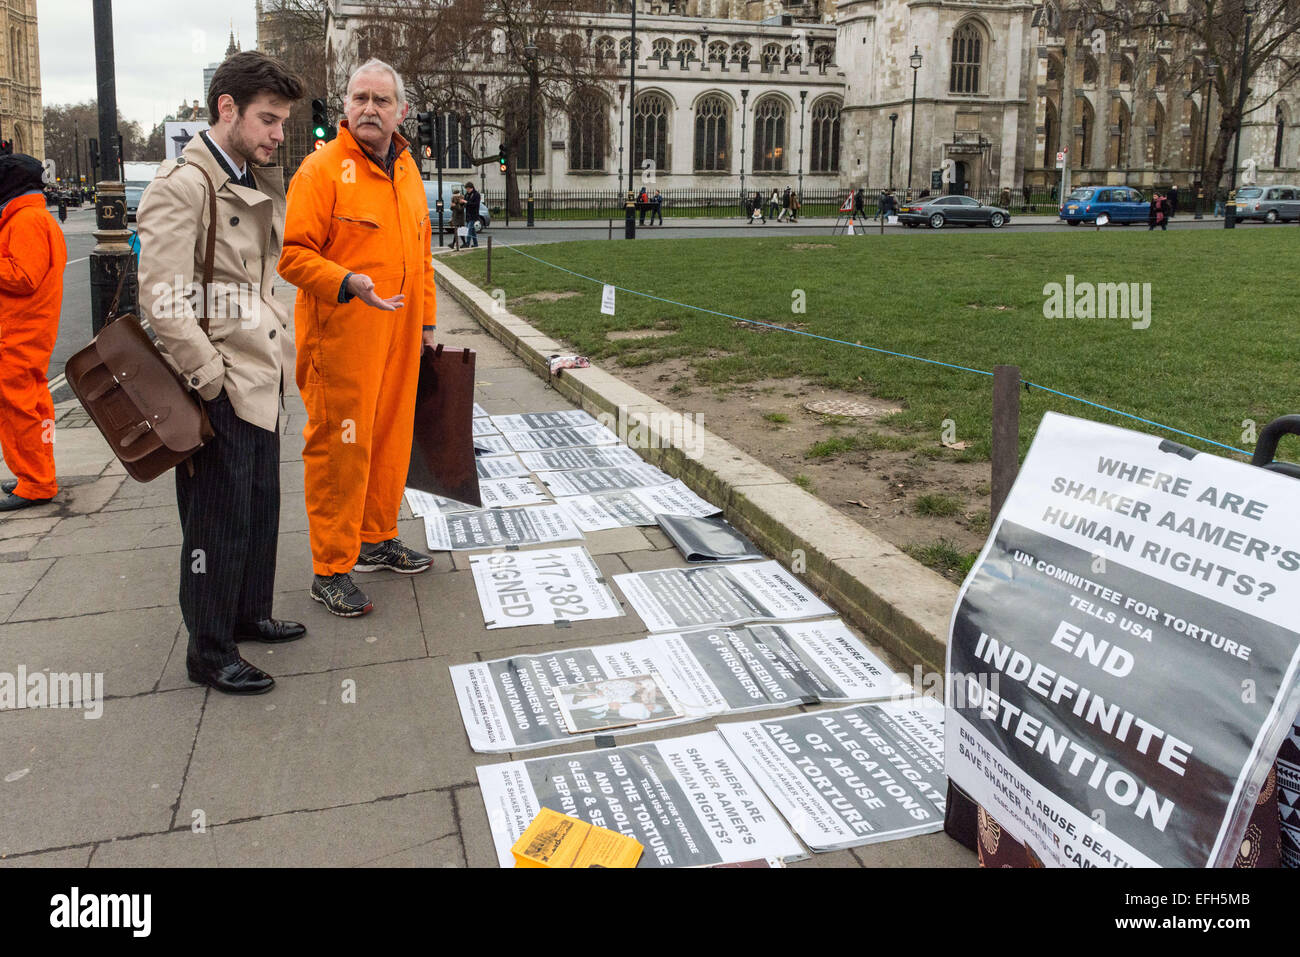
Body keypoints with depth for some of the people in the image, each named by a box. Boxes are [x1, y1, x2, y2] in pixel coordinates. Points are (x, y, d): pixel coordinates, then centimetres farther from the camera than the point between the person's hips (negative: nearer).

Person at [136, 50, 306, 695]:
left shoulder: (260, 183, 14)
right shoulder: (181, 185, -15)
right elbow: (163, 299, -20)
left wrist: (277, 352, 13)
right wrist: (212, 380, -18)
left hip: (260, 381, 9)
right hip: (220, 391, -9)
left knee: (261, 507, 19)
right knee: (219, 521, 1)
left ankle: (249, 612, 37)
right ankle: (209, 653, 15)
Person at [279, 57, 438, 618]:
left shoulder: (407, 170, 14)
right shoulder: (323, 168, -9)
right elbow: (293, 254, -13)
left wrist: (425, 319, 20)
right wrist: (347, 283, -28)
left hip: (399, 338, 7)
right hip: (341, 339, -7)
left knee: (391, 438, 14)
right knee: (339, 447, -3)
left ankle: (377, 539, 32)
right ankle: (331, 569, 8)